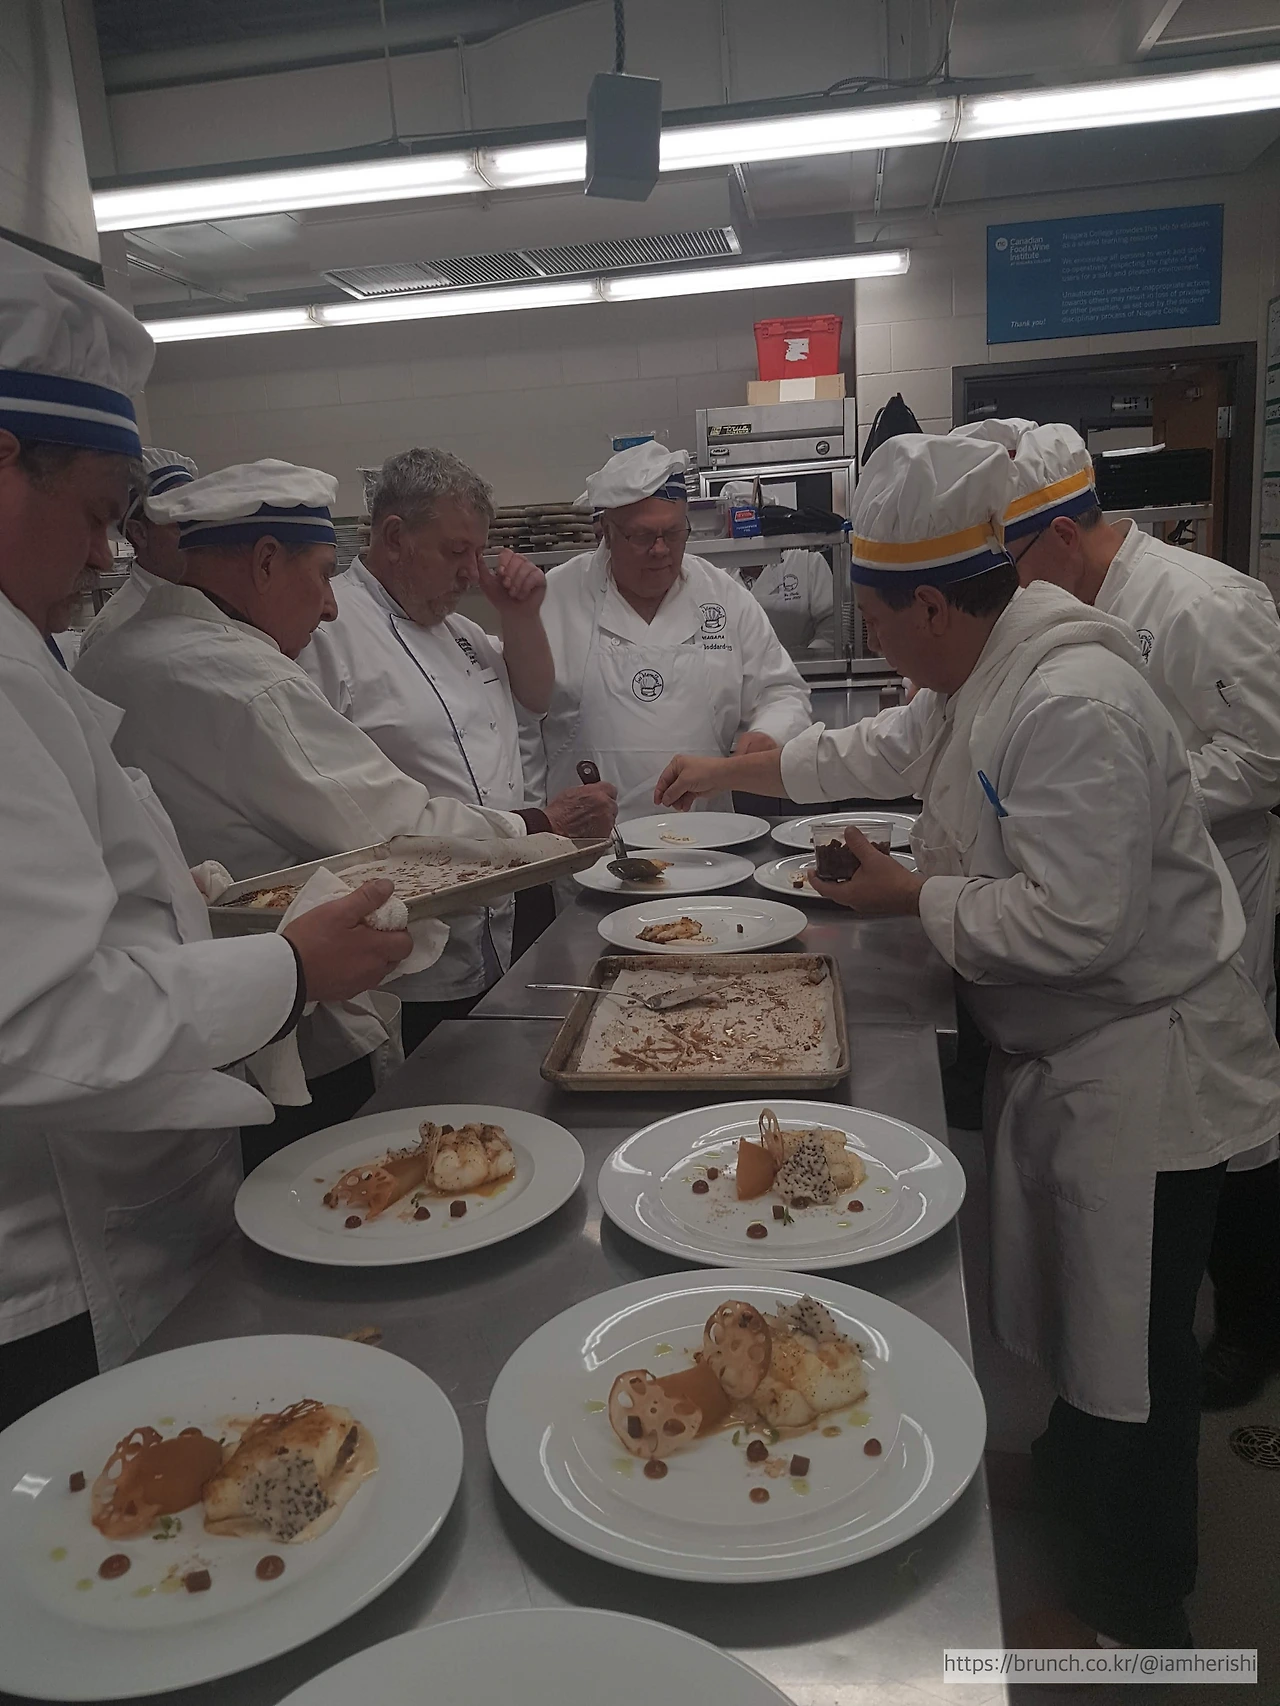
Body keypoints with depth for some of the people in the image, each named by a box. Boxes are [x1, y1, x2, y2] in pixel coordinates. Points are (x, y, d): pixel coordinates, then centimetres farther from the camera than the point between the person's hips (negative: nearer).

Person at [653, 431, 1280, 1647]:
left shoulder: (1074, 706, -29)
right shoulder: (983, 677, 4)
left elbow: (1075, 922, -32)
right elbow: (885, 748, 20)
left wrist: (916, 898, -18)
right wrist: (730, 771, 24)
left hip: (1137, 1068, -9)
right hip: (1058, 1051, 9)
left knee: (1130, 1351, 8)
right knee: (1069, 1308, 25)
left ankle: (1132, 1614, 30)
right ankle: (1075, 1473, 50)